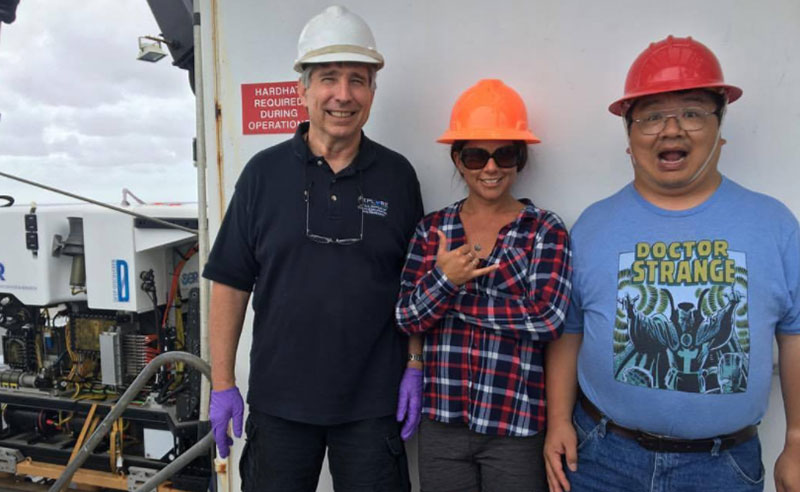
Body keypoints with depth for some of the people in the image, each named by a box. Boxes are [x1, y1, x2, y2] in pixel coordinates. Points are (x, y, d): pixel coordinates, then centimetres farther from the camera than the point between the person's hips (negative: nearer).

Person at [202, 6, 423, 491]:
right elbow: (231, 283, 0)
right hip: (279, 400, 1)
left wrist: (415, 370, 0)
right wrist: (223, 383, -2)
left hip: (373, 403, 0)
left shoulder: (398, 176, 0)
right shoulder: (264, 173, -3)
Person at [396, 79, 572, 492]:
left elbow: (547, 318, -16)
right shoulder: (432, 228, 3)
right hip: (440, 422, 3)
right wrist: (443, 281, -19)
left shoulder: (546, 231, -5)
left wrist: (456, 299, -12)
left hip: (518, 426, -2)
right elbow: (406, 319, -1)